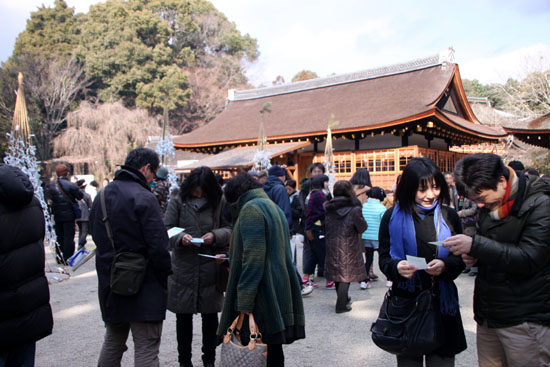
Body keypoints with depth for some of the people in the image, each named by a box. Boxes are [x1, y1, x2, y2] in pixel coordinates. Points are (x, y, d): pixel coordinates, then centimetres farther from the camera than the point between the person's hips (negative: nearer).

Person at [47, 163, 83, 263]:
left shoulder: (51, 186, 3)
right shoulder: (71, 185, -14)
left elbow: (50, 199, 8)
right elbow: (80, 196, -9)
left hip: (57, 216, 5)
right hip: (69, 215, -5)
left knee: (59, 237, 14)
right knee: (69, 236, 0)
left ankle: (59, 258, 19)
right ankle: (67, 258, 0)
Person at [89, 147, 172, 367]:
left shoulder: (102, 195, 8)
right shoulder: (144, 198, -17)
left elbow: (96, 235, 17)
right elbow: (158, 246, -20)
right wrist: (165, 275, -7)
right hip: (143, 285, -8)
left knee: (113, 342, 23)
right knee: (146, 348, 2)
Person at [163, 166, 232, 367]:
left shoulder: (219, 203, 1)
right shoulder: (178, 203, 1)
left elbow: (230, 229, 3)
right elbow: (166, 230, -1)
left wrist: (215, 235, -17)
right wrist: (180, 237, -21)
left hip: (210, 269, 0)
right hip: (183, 269, 0)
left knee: (210, 316, 12)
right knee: (183, 316, 11)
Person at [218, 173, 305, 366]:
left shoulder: (251, 208, -11)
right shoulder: (273, 206, 18)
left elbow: (253, 259, -20)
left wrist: (244, 304, -20)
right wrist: (231, 258, 32)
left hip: (264, 297, -9)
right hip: (280, 291, 10)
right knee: (273, 348, 15)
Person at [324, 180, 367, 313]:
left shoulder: (328, 208, -1)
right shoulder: (354, 209, -14)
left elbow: (325, 227, 8)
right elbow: (362, 228, -7)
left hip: (332, 246, 5)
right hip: (349, 247, -5)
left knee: (337, 273, 18)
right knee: (346, 276, 3)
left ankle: (343, 299, 35)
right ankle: (341, 305, 3)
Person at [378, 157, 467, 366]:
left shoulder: (448, 216, 3)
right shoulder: (393, 217, -1)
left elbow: (461, 258, 4)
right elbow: (384, 259, -1)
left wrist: (445, 265, -17)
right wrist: (397, 267, -22)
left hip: (442, 302, 1)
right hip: (406, 302, -1)